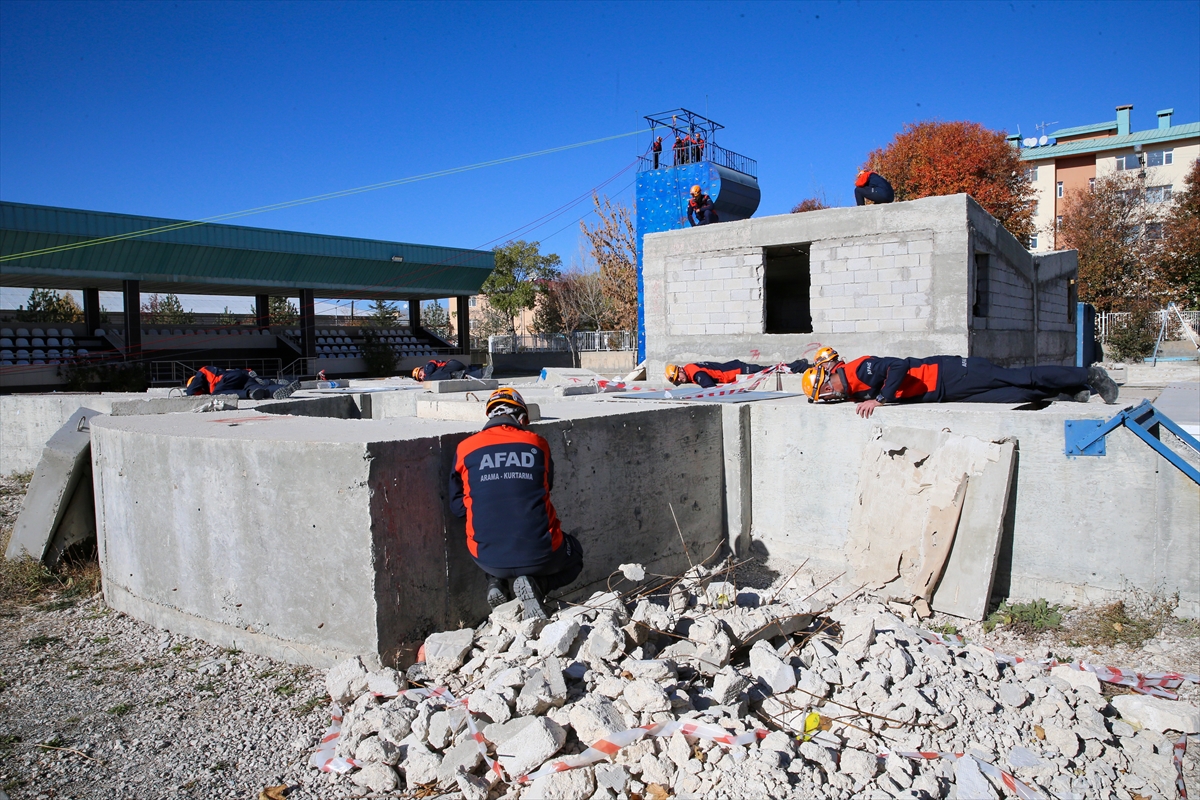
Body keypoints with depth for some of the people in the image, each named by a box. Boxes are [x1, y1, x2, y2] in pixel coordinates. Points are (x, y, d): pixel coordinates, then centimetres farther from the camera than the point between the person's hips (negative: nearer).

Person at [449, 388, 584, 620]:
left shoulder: (466, 448, 0)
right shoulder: (537, 443, 1)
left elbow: (457, 505, 8)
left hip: (488, 559, 3)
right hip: (538, 555, -3)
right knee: (574, 557, 30)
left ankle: (495, 582, 10)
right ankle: (535, 584, 0)